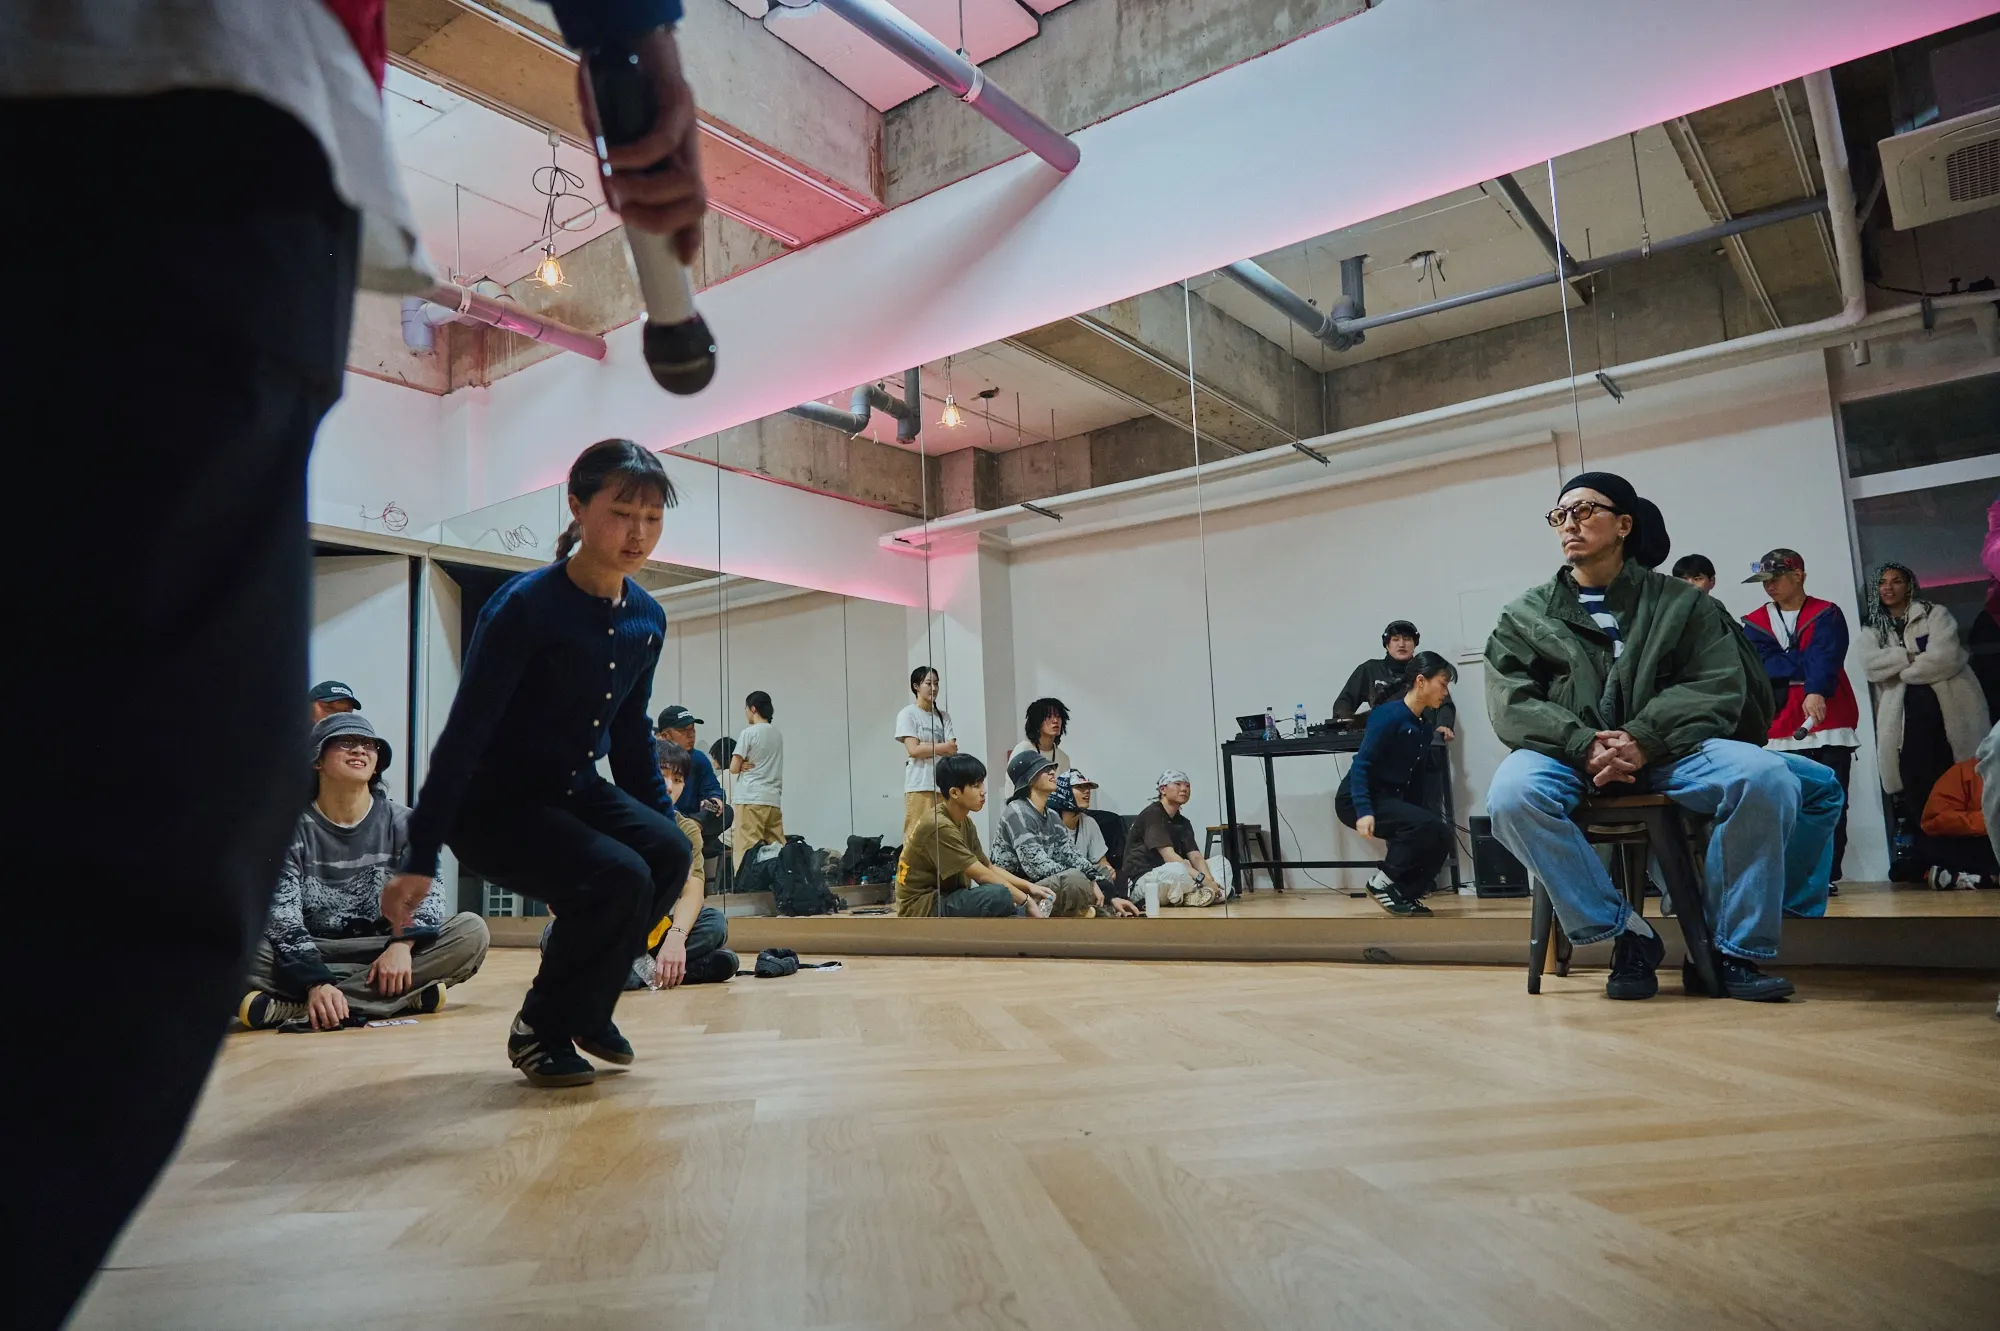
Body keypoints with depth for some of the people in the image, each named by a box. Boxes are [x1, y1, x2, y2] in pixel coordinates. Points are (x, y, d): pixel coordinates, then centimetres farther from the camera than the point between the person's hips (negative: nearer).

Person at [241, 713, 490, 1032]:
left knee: (472, 930, -25)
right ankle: (403, 997, -34)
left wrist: (403, 942, -28)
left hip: (382, 952, 2)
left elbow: (427, 890, -5)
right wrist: (316, 982, -32)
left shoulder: (402, 823, 4)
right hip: (307, 954, -2)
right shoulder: (291, 827, -3)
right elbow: (280, 914, -14)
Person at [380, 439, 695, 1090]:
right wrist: (419, 858, -19)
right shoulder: (524, 605, -21)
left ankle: (584, 1009, 5)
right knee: (619, 878, -27)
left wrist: (664, 817, 11)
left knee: (668, 853, -19)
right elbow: (464, 732, -20)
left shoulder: (647, 619, 0)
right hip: (491, 804, -7)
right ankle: (539, 1030, 0)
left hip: (574, 791, 7)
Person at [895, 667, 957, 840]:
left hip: (944, 784, 4)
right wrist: (944, 747, -1)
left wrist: (926, 748, -10)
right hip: (920, 785, -4)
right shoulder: (907, 714, 1)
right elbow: (914, 750, -8)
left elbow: (953, 750, 4)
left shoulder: (944, 715, 14)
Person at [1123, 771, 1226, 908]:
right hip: (1141, 880, -9)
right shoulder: (1153, 814, -11)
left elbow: (1196, 856, 2)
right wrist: (1203, 880, -28)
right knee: (1176, 870, -40)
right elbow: (1169, 856, -22)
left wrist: (1209, 880, -20)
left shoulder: (1183, 822, 15)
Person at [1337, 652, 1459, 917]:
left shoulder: (1424, 726, 8)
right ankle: (1382, 882, -8)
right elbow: (1361, 764, -22)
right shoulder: (1390, 715, -17)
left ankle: (1404, 893, 10)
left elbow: (1415, 777, 10)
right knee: (1426, 826, -25)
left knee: (1441, 835, -4)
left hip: (1392, 800, 9)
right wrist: (1364, 811, -30)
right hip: (1357, 800, -9)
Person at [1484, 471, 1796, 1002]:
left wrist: (1643, 739, -20)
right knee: (1512, 795, -34)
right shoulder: (1525, 615, 12)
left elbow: (1719, 685, -2)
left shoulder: (1682, 603, 12)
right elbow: (1510, 702, -1)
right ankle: (1627, 933, -17)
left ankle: (1733, 952, -12)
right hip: (1568, 756, 0)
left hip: (1665, 752, 1)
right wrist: (1583, 745, -19)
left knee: (1765, 777, -28)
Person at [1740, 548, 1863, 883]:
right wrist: (1807, 663, -13)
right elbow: (1761, 665, -5)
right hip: (1779, 729, 2)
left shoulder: (1827, 615, 1)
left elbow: (1826, 658, -17)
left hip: (1828, 724, -2)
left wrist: (1815, 692, -33)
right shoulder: (1755, 623, 10)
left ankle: (1827, 875, 6)